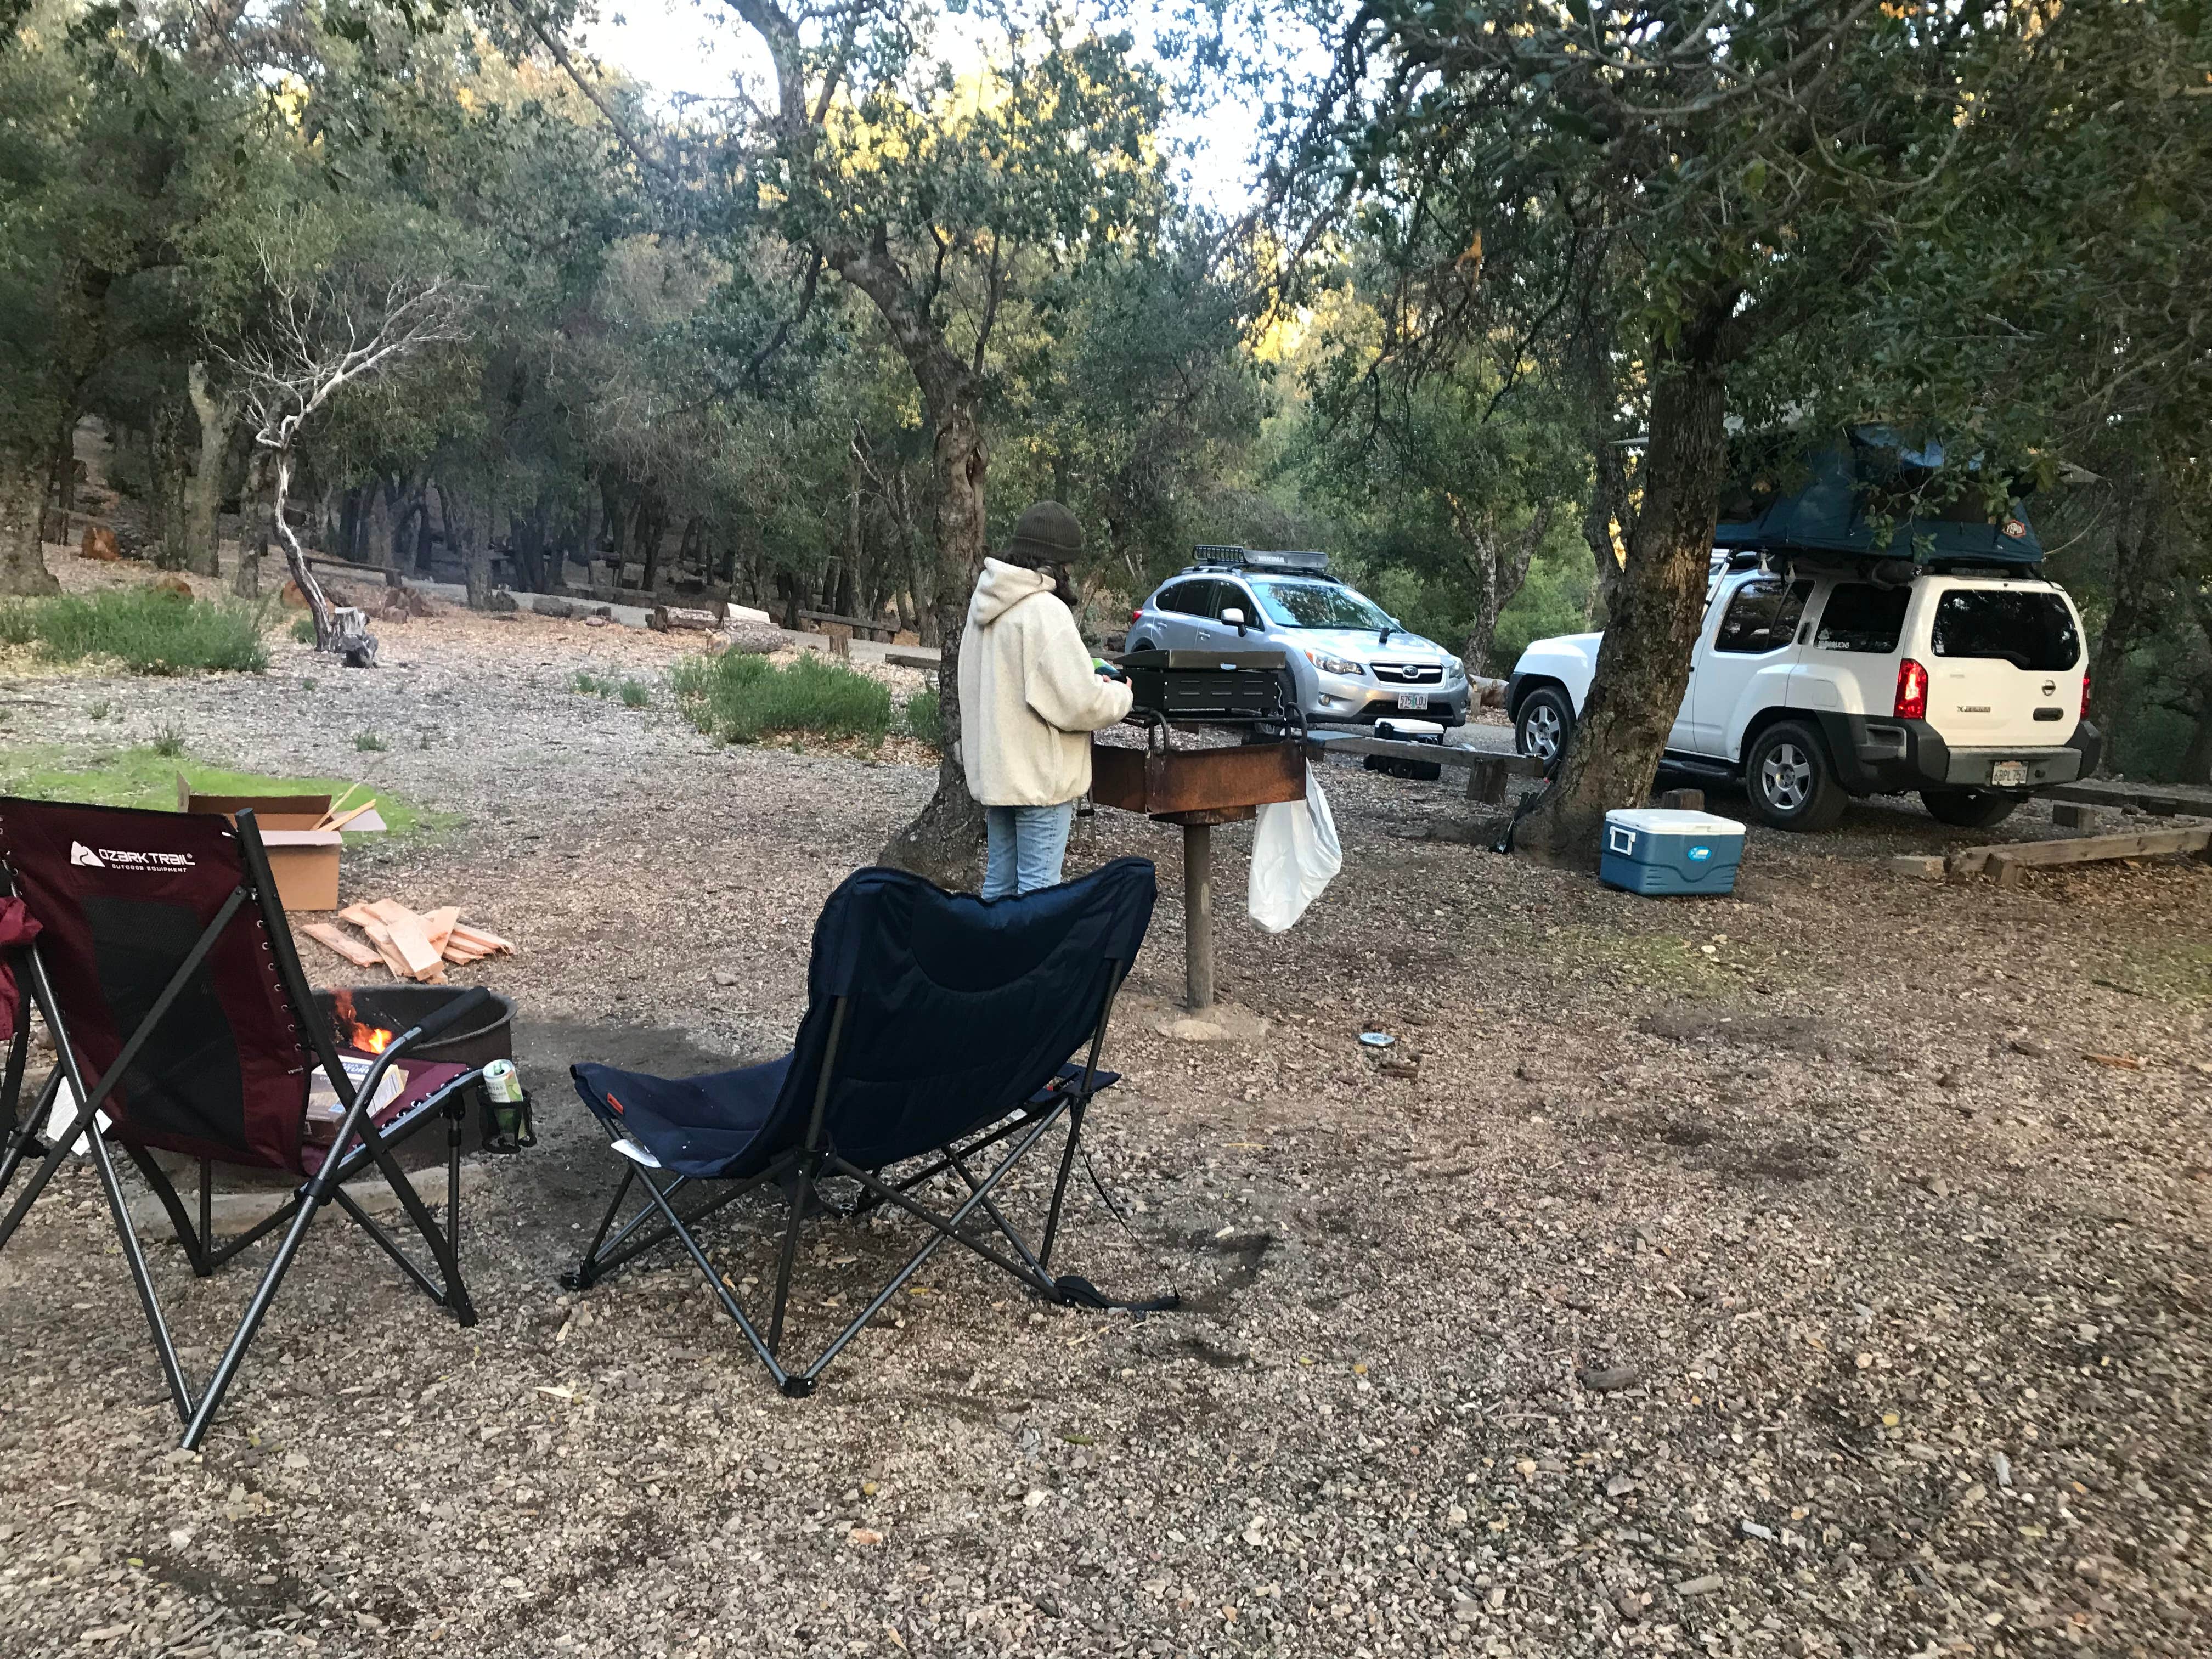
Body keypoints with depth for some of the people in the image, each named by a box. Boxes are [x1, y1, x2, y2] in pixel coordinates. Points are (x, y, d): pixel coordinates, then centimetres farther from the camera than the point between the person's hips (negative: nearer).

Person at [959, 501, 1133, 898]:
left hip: (993, 770, 9)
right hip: (1037, 777, -9)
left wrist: (1090, 677, 10)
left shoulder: (987, 605, 9)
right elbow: (1080, 704, -22)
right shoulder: (1044, 611, -19)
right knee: (1037, 886, -1)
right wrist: (1119, 694, -1)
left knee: (999, 880, 18)